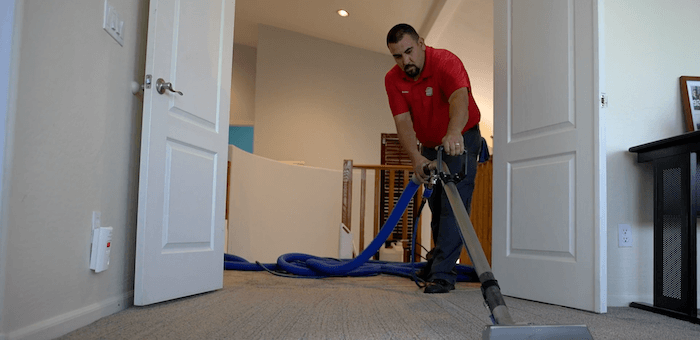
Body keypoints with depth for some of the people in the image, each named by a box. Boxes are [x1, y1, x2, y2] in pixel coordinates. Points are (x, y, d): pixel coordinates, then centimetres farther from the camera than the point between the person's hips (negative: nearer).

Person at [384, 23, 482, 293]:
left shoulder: (446, 62, -28)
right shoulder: (393, 79, -13)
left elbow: (460, 98, -47)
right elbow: (403, 121, -22)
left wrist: (453, 132, -68)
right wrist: (415, 157, -39)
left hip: (461, 140, -5)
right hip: (429, 145, 5)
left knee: (454, 204, -15)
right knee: (436, 207, 13)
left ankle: (443, 274, -13)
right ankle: (437, 260, 31)